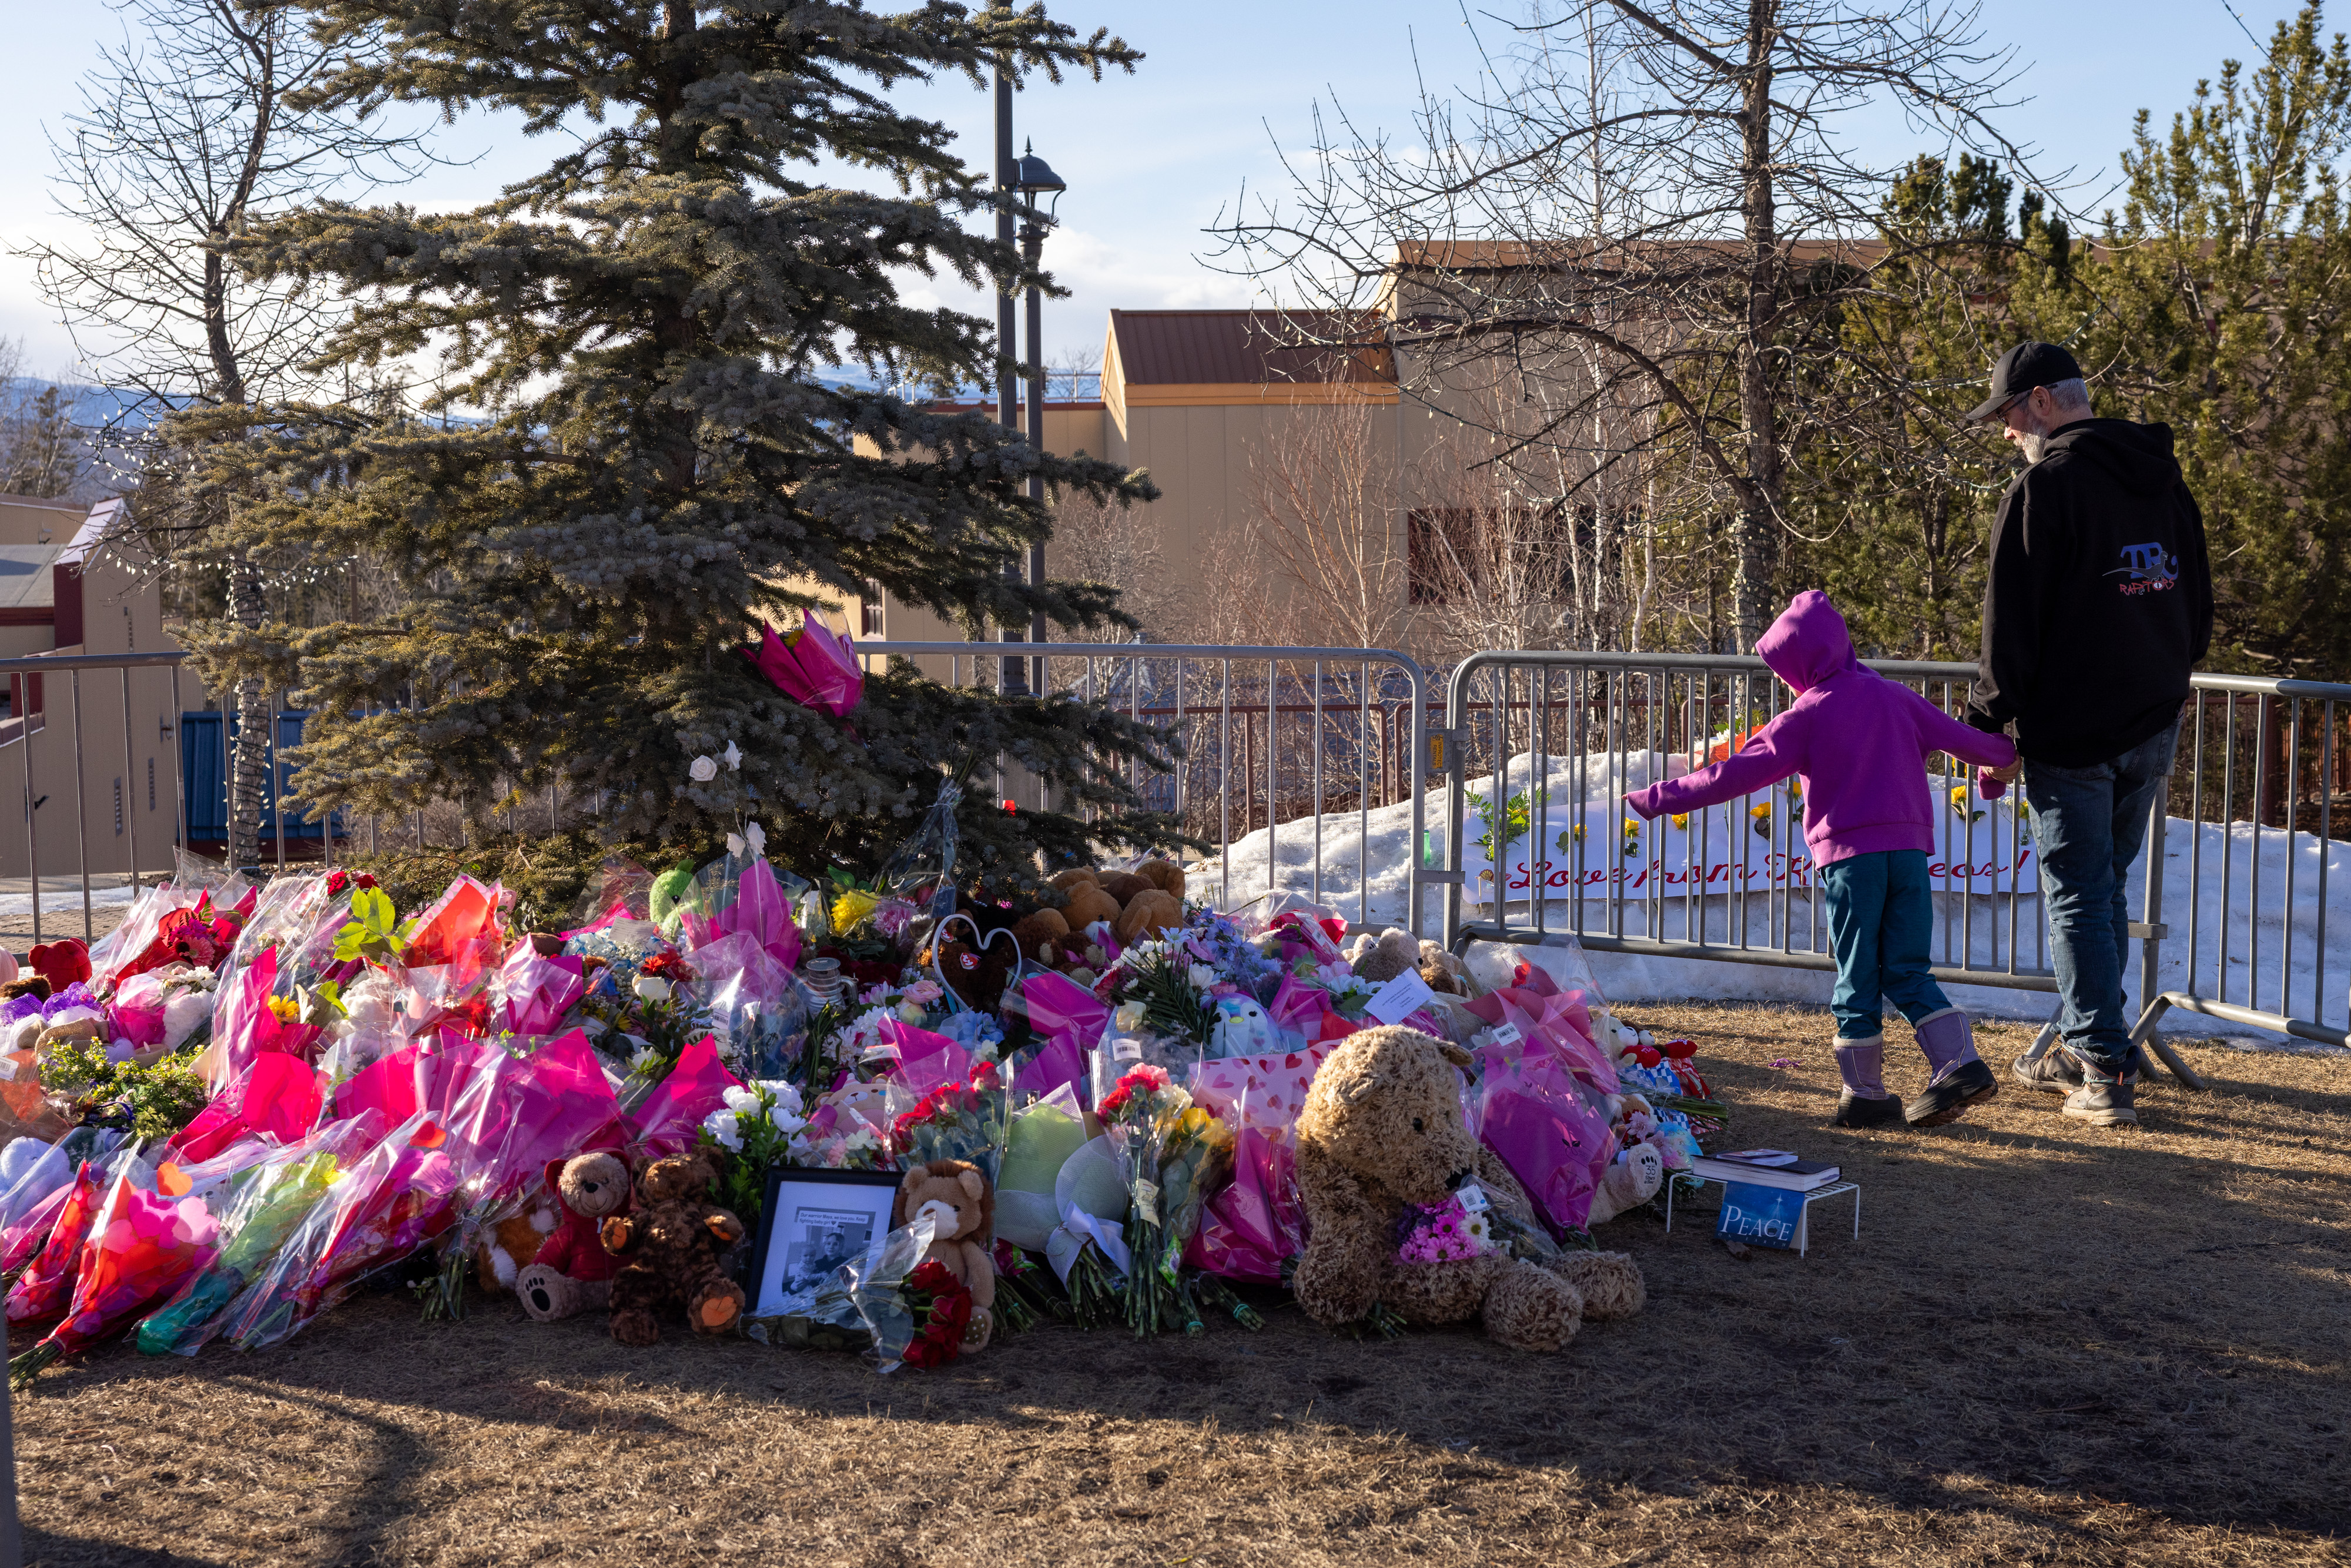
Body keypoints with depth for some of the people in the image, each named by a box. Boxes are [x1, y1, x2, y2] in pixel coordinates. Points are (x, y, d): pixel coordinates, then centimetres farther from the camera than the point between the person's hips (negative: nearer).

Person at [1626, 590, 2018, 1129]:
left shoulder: (1807, 715, -3)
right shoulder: (1895, 697, 11)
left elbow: (1739, 772, -7)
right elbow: (1959, 737, 20)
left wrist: (1660, 798, -4)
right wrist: (2006, 753, 42)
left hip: (1849, 855, -4)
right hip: (1910, 847, 4)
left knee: (1858, 978, 3)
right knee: (1907, 970, 10)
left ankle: (1864, 1094, 6)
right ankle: (1961, 1061, -4)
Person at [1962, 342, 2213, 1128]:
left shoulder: (2044, 485, -13)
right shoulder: (2164, 481, 11)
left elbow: (2011, 624, -14)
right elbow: (2199, 605, 19)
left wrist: (1989, 723, -7)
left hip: (2070, 732, -7)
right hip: (2154, 726, 7)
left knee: (2078, 896, 0)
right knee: (2105, 890, 18)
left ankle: (2106, 1076, -1)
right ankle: (2085, 1049, 26)